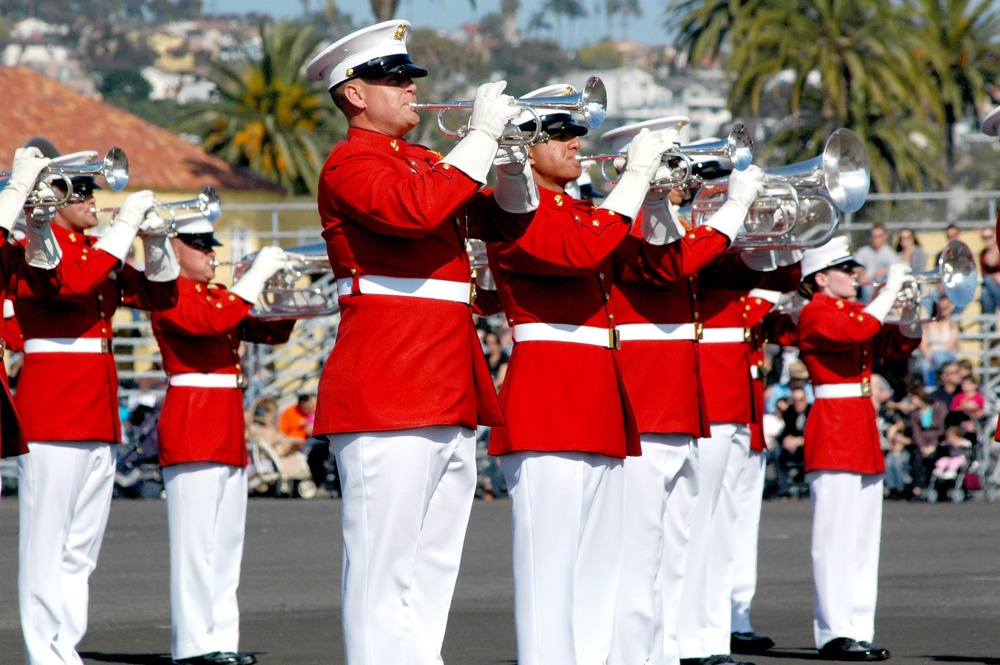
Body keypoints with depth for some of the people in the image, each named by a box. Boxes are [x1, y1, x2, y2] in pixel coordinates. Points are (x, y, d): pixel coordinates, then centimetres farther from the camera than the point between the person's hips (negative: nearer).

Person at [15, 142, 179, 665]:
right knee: (47, 542, -7)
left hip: (99, 416, 8)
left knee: (80, 550, 8)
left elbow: (158, 296, 20)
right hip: (51, 413, -8)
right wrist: (127, 223, -18)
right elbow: (75, 281, -26)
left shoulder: (98, 251, 18)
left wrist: (156, 243, 4)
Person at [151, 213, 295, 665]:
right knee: (196, 538, -10)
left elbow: (271, 332, 19)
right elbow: (211, 321, -25)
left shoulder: (215, 296, 20)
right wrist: (256, 275, -20)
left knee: (226, 542, 9)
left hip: (228, 433, 9)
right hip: (191, 429, -9)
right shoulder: (171, 296, -7)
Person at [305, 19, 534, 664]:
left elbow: (506, 219, 21)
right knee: (385, 568, -10)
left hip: (450, 393, 9)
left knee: (434, 567, 9)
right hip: (388, 391, -9)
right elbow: (416, 209, -23)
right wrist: (482, 135, -16)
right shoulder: (351, 163, -5)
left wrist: (514, 157, 2)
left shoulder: (425, 162, 22)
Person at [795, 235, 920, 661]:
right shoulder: (816, 313, -9)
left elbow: (899, 344, 18)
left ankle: (859, 628, 10)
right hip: (833, 430, -9)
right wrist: (890, 290, -16)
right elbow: (859, 331, -26)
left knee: (864, 537, 8)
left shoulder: (852, 309, 18)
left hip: (861, 427, 9)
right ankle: (835, 634, -10)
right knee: (836, 533, -9)